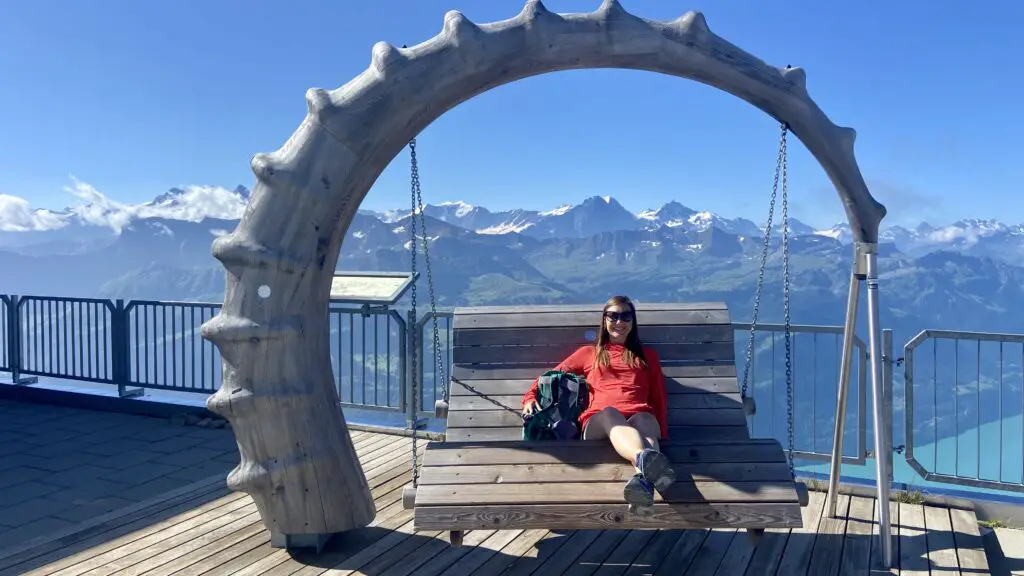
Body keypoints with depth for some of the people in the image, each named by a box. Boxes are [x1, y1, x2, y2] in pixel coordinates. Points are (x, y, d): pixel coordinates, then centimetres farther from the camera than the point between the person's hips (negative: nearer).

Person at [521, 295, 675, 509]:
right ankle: (646, 459, -75)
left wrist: (662, 435, 7)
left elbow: (659, 398, 23)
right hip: (598, 421, -1)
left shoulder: (647, 355, 31)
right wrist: (530, 397, 9)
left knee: (644, 420, -40)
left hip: (639, 417, 1)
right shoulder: (589, 352, 30)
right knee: (610, 413, -41)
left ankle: (642, 479, -75)